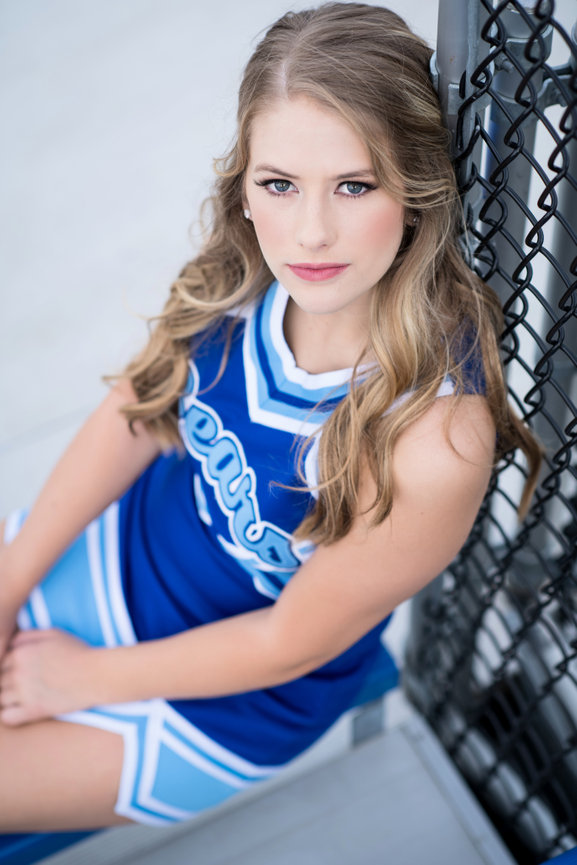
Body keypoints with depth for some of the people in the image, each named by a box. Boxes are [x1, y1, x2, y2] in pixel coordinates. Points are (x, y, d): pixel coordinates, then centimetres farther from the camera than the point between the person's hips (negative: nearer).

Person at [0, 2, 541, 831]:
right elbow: (135, 415, -3)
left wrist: (86, 677, -11)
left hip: (220, 708, -4)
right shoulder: (243, 277, -19)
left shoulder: (436, 434, -35)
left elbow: (291, 640, -22)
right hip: (118, 544, 5)